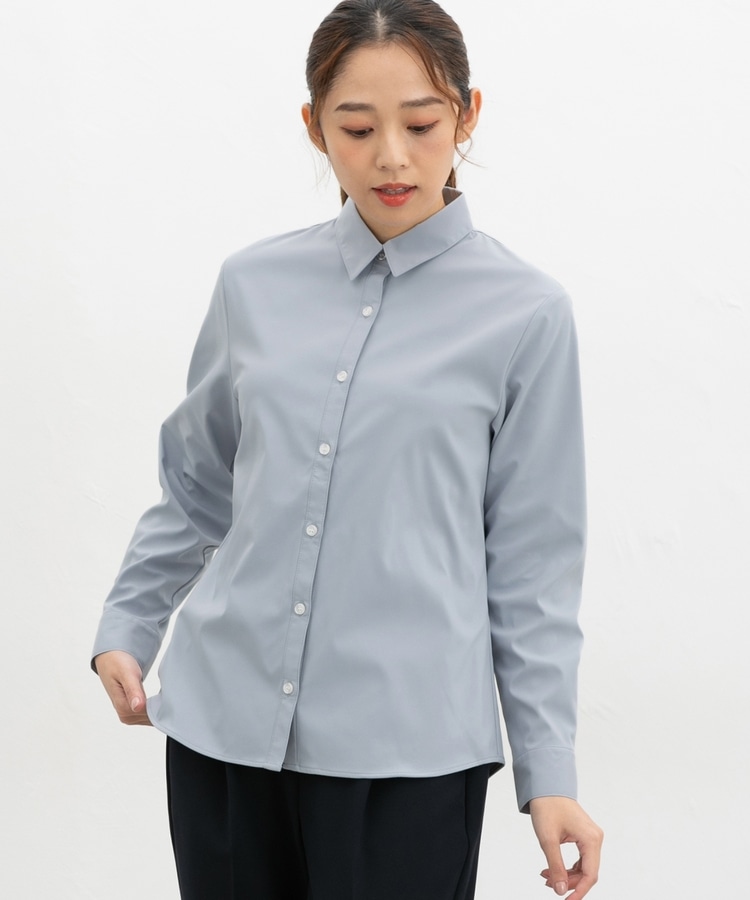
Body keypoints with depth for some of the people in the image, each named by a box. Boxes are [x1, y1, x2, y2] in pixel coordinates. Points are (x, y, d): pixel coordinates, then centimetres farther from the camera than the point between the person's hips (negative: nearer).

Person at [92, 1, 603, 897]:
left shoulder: (523, 312, -2)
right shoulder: (254, 285, 6)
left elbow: (530, 562, 1)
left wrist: (549, 772, -1)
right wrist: (126, 628, 12)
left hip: (405, 747, -3)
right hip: (225, 721, 3)